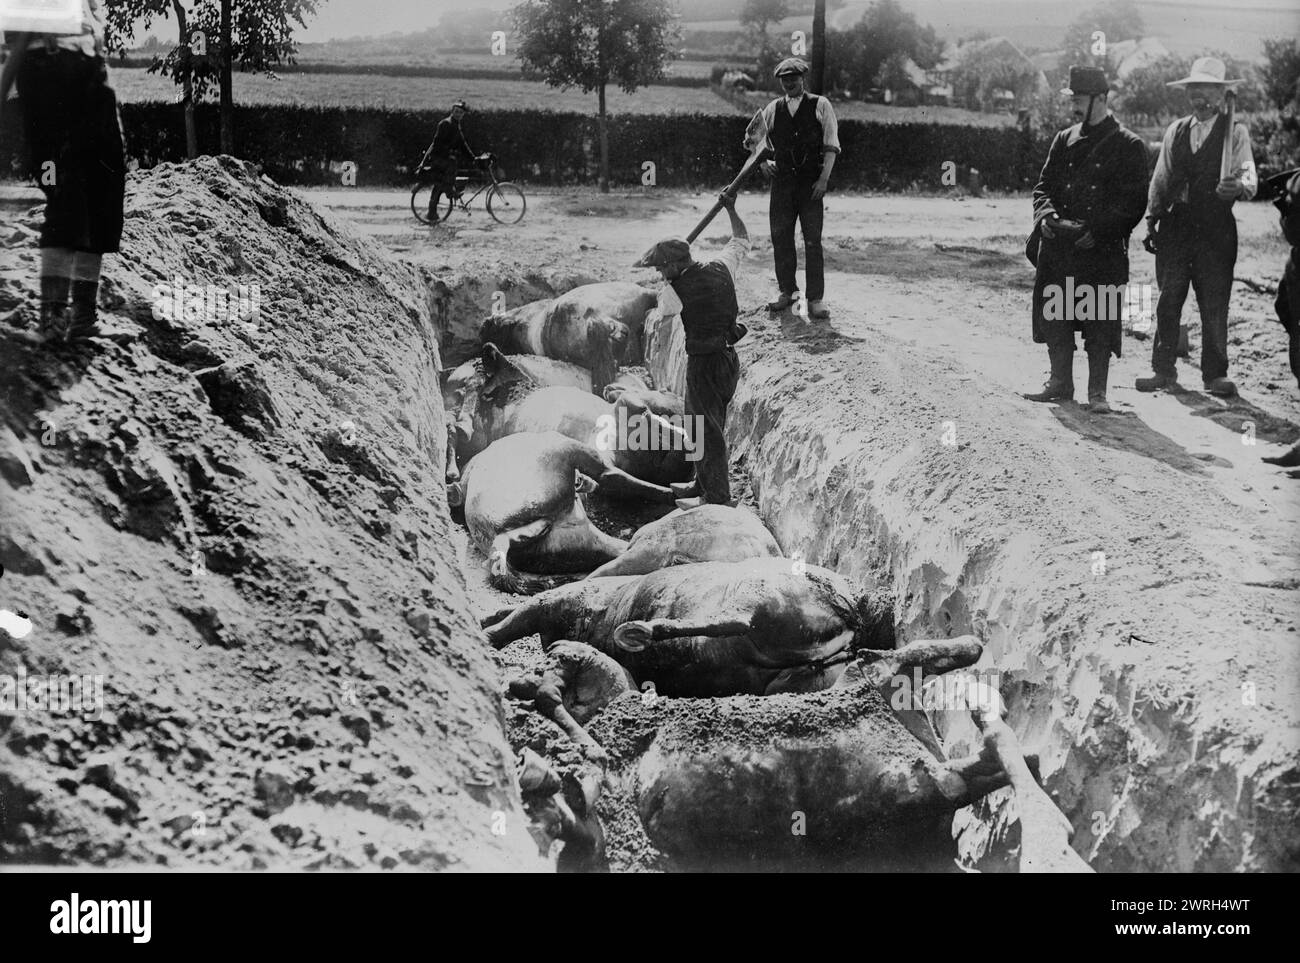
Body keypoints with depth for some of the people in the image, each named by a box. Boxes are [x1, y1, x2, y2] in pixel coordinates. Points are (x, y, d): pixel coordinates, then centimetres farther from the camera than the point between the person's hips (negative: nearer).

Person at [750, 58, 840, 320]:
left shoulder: (820, 105, 3)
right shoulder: (772, 109, 12)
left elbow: (831, 145, -1)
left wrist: (824, 178, -10)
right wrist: (763, 161, 4)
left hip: (811, 181, -3)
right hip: (782, 179, 3)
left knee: (813, 240, -6)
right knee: (780, 237, 4)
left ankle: (815, 299, -2)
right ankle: (786, 291, 17)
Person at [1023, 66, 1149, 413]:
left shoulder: (1129, 146, -1)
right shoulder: (1064, 140, 14)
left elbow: (1133, 203, -5)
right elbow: (1044, 186, 14)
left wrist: (1097, 230, -15)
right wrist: (1046, 216, -7)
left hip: (1104, 251, -5)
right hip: (1058, 248, 5)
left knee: (1101, 321, -3)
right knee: (1055, 315, 6)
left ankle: (1097, 391, 5)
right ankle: (1060, 382, 19)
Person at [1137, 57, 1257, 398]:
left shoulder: (1235, 132, 1)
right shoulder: (1175, 131, 13)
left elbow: (1248, 175, -12)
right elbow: (1160, 179, 16)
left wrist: (1240, 186, -35)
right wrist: (1152, 221, 9)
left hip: (1215, 231, -3)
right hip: (1174, 227, 4)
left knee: (1215, 306, -1)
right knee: (1167, 302, 4)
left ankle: (1215, 375, 6)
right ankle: (1163, 370, 11)